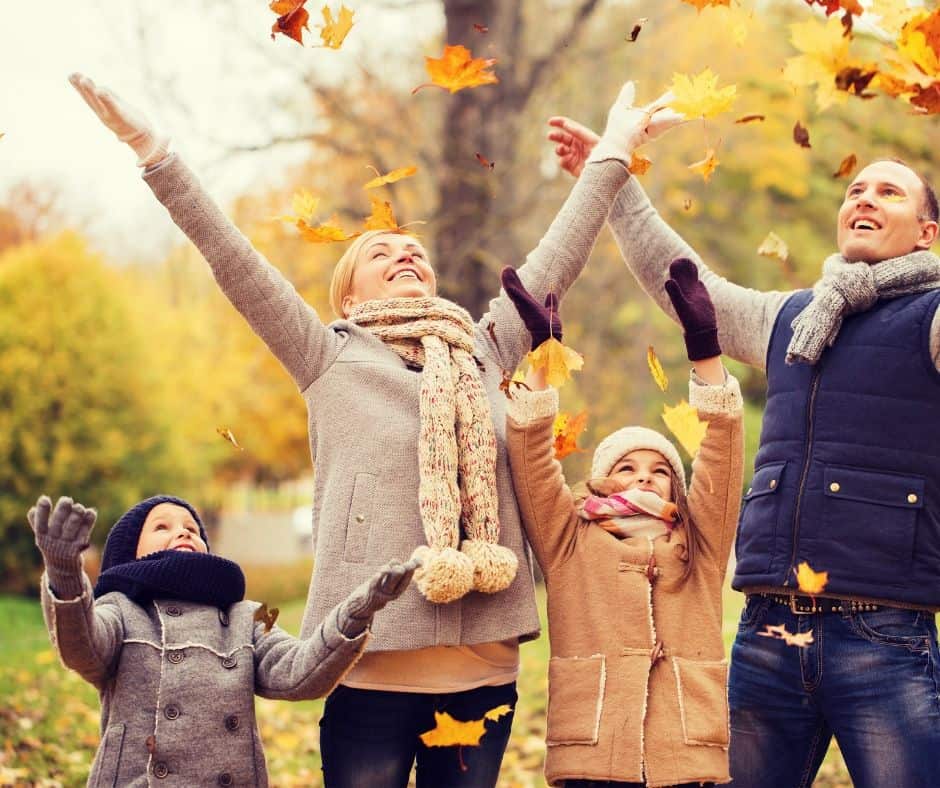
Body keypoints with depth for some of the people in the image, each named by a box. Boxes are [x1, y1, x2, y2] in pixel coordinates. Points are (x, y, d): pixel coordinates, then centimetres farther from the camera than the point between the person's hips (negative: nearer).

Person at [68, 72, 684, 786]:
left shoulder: (486, 351, 17)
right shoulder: (331, 357, 7)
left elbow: (555, 262, 21)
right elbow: (236, 263, 0)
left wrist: (614, 152, 24)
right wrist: (152, 151, -6)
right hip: (375, 663, -3)